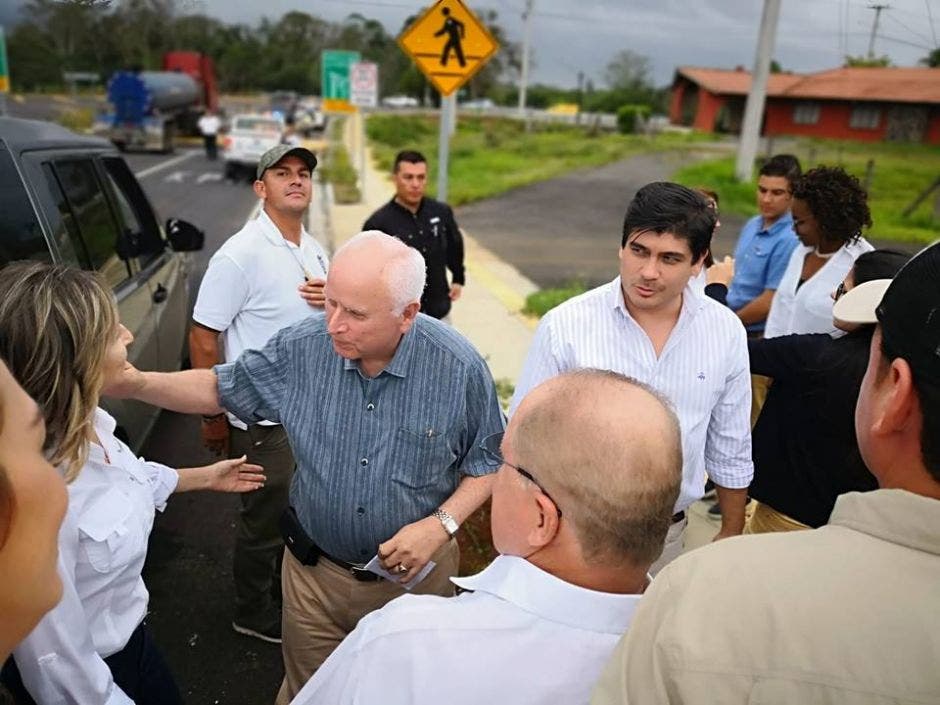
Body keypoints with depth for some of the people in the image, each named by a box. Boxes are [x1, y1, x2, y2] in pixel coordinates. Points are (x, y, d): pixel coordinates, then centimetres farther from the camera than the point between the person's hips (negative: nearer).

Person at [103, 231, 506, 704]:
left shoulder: (459, 367, -22)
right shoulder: (301, 349, -15)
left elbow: (488, 462, -8)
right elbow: (219, 390, -1)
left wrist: (442, 523, -22)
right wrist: (136, 383, -17)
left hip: (416, 570, -1)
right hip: (316, 571, 2)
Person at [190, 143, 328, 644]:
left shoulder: (315, 251, 6)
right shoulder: (240, 254, -18)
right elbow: (203, 337, -16)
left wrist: (334, 300, -6)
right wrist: (214, 415, -12)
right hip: (262, 418, -7)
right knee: (265, 518, 10)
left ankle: (283, 590, 45)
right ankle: (254, 613, 34)